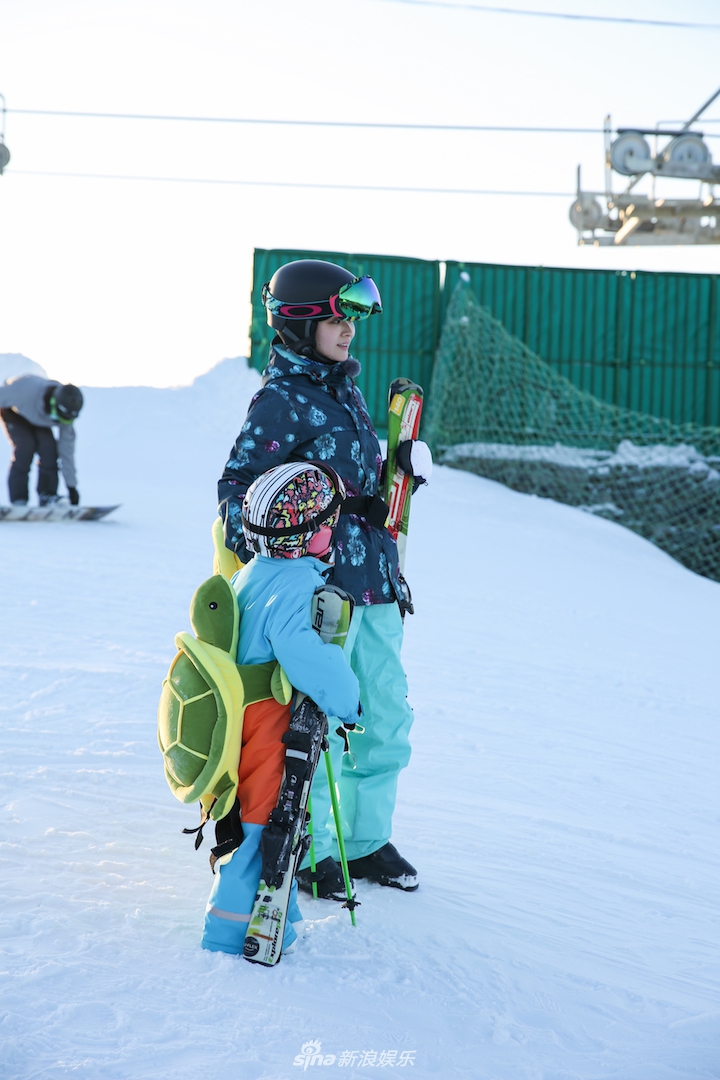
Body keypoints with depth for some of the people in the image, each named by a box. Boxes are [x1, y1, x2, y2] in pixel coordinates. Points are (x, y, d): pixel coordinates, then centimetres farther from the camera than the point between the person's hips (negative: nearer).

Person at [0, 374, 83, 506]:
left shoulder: (65, 411, -27)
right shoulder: (29, 389, -44)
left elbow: (67, 450, -18)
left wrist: (72, 486, -15)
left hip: (37, 419, 4)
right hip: (14, 412, -4)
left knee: (49, 448, -17)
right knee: (25, 447, -23)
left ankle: (48, 496, -6)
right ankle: (18, 500, -16)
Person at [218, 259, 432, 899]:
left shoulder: (345, 389, 15)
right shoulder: (281, 400, -10)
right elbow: (237, 487, -13)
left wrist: (404, 469, 8)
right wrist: (252, 554, -27)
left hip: (374, 582, 8)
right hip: (320, 585, -8)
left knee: (387, 717, 12)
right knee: (320, 724, -1)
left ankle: (367, 840, 26)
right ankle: (307, 853, 14)